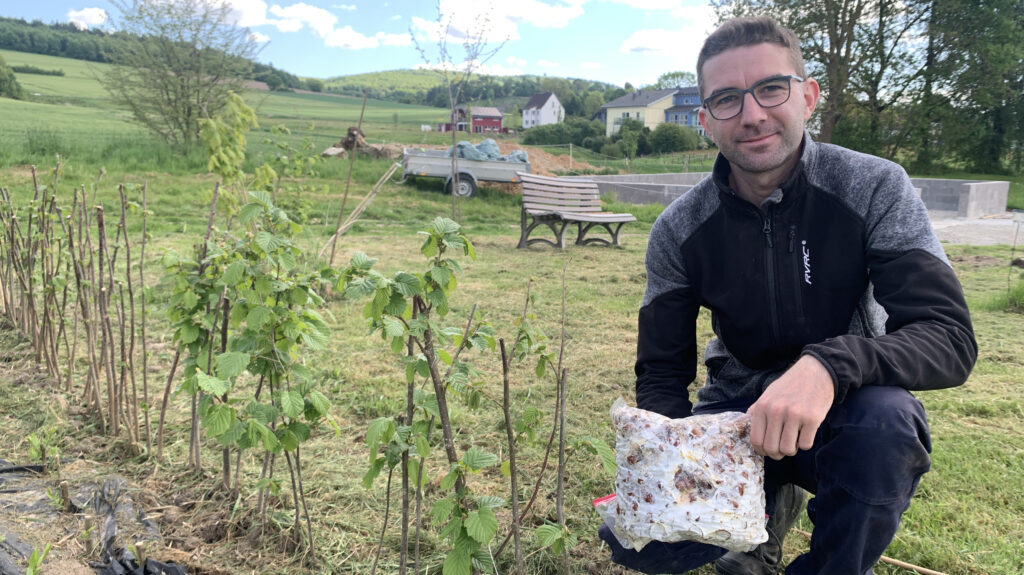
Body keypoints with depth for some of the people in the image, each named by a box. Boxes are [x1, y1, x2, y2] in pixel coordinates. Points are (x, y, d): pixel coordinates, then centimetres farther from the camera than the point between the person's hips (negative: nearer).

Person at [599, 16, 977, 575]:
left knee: (883, 420, -36)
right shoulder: (679, 230, -9)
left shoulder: (874, 188, -15)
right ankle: (769, 508, 15)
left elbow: (950, 338, -22)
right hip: (735, 413, 2)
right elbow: (662, 372, -4)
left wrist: (829, 366, -42)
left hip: (840, 410, -1)